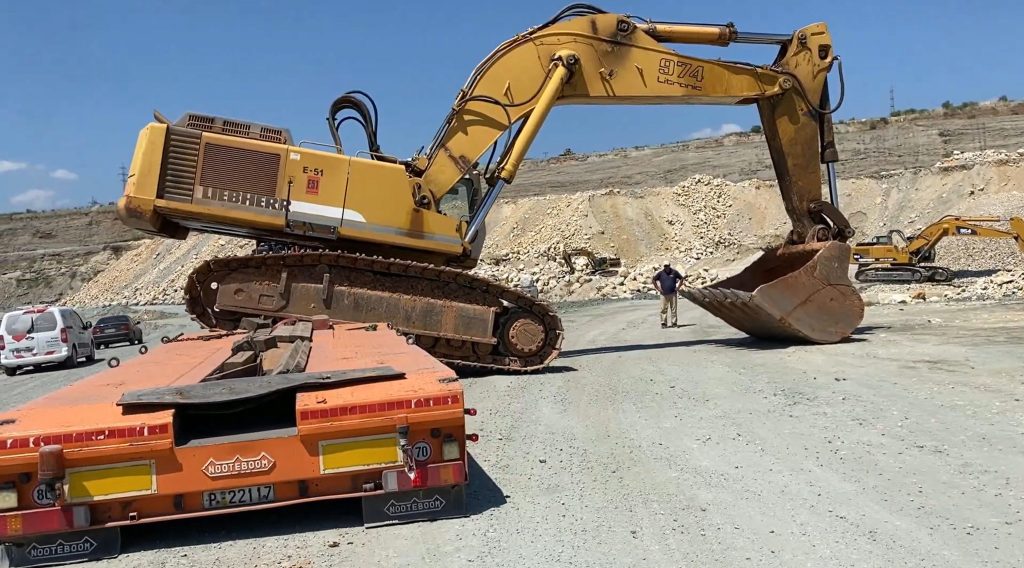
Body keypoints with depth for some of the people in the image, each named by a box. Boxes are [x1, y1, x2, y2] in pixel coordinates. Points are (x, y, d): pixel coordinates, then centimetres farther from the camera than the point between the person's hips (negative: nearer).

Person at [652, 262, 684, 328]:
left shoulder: (674, 272, 2)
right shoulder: (660, 273, 0)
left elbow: (681, 278, 14)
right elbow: (653, 280, 8)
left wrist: (678, 287, 4)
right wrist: (657, 288, 1)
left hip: (673, 293, 1)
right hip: (664, 294, 0)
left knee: (674, 309, 2)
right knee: (664, 309, -1)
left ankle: (674, 323, 7)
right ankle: (664, 323, 6)